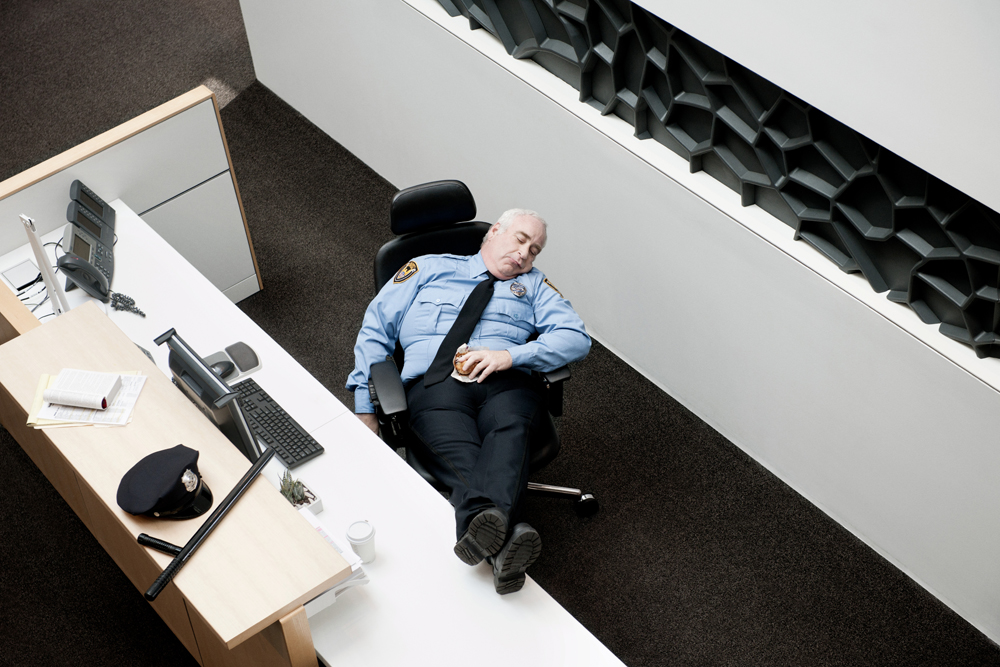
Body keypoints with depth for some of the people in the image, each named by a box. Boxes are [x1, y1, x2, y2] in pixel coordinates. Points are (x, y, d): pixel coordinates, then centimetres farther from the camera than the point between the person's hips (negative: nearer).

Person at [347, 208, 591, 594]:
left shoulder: (534, 286, 28)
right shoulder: (428, 269, 26)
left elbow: (576, 338, 12)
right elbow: (376, 327, 21)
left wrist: (510, 355, -6)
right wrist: (365, 408, 11)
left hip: (504, 381, 1)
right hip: (434, 384, -1)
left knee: (510, 428, -38)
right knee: (461, 456, -35)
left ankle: (483, 523, -64)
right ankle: (504, 542, -61)